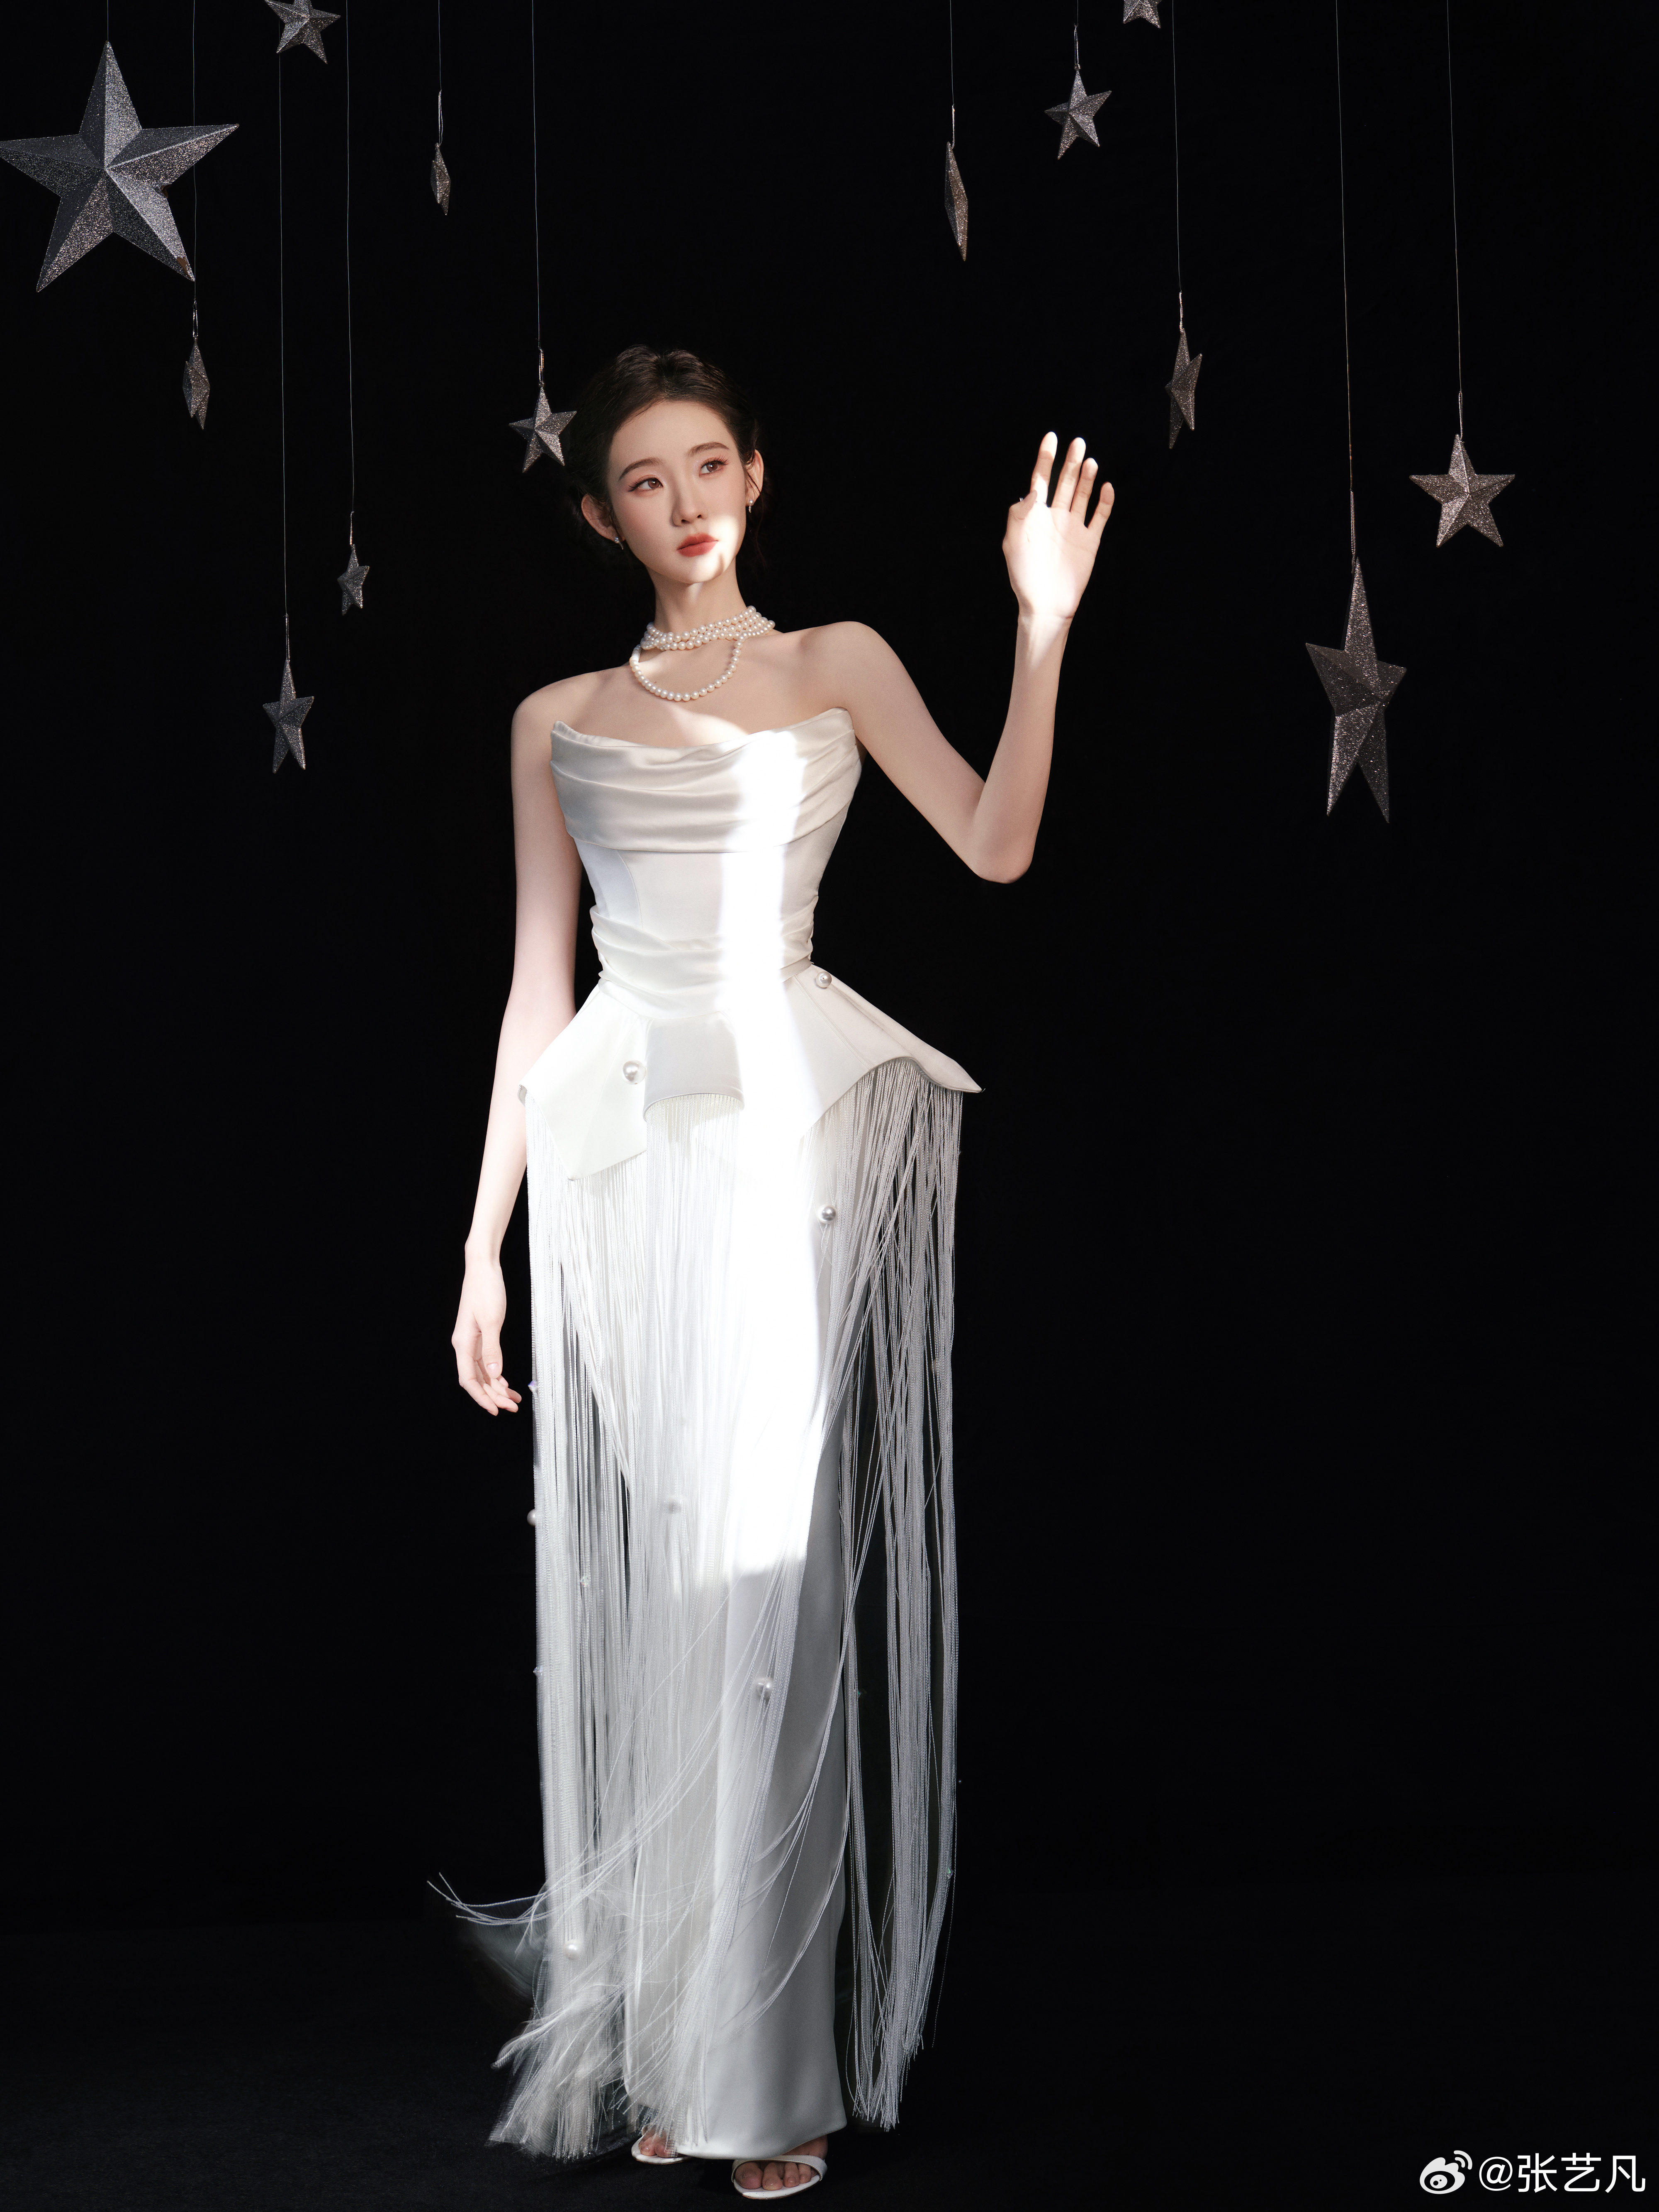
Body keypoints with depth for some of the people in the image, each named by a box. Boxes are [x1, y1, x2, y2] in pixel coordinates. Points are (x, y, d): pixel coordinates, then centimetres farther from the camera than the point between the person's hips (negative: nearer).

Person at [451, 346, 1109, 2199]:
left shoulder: (838, 664, 11)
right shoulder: (559, 721, 16)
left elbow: (994, 845, -4)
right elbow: (538, 991, 13)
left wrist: (1045, 623, -11)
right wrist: (486, 1239, 9)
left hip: (796, 1129, -2)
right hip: (624, 1149, 2)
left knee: (766, 1575, -6)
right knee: (648, 1582, 1)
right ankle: (654, 2049, 11)